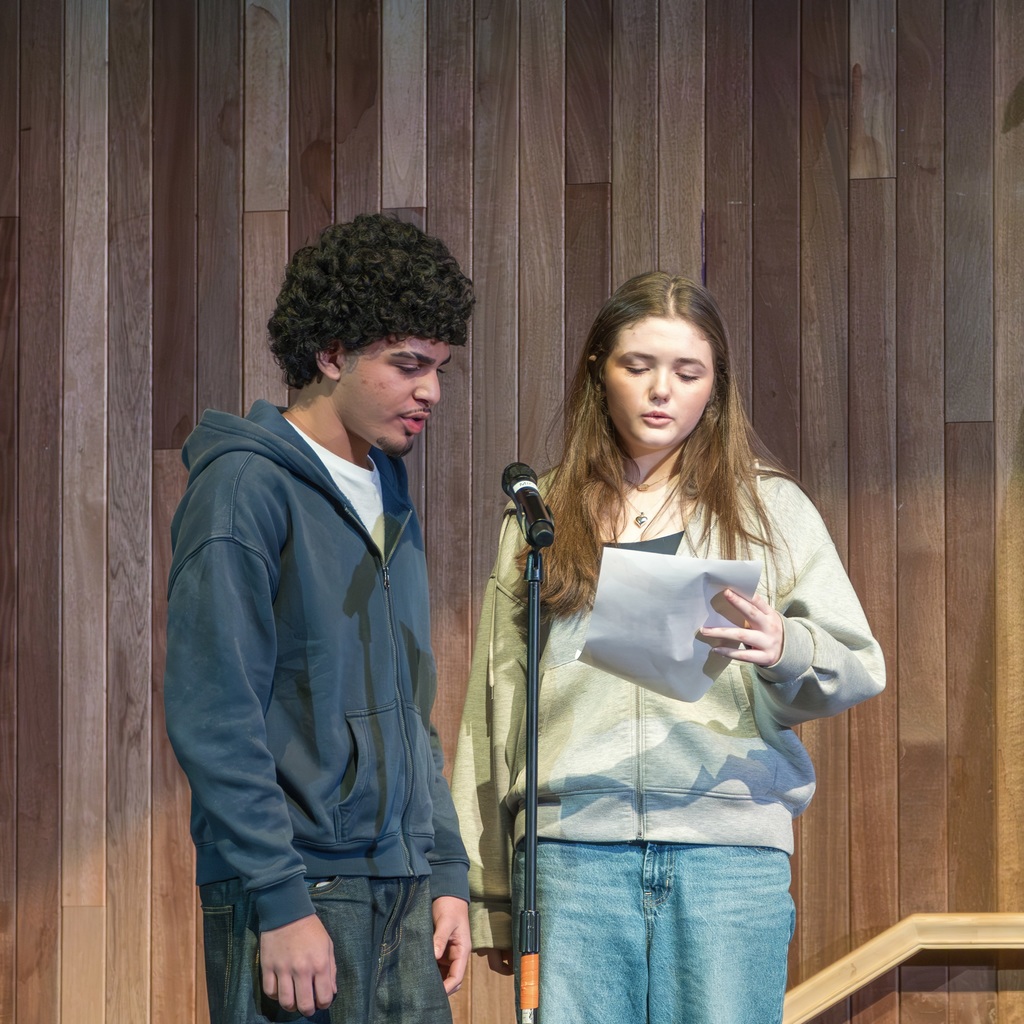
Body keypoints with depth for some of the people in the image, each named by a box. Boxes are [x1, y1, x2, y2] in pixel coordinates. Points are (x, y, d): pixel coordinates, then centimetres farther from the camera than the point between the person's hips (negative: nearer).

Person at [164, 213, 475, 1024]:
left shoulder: (390, 496, 16)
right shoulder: (247, 486, -9)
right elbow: (213, 718, -15)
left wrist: (447, 873, 12)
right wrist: (281, 902, -18)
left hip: (403, 895, 7)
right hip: (298, 894, -7)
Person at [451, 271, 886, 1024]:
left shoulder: (770, 508, 11)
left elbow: (860, 668, 4)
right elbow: (495, 708, 13)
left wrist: (785, 650, -19)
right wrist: (488, 892, 11)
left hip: (731, 848, -1)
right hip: (574, 843, 1)